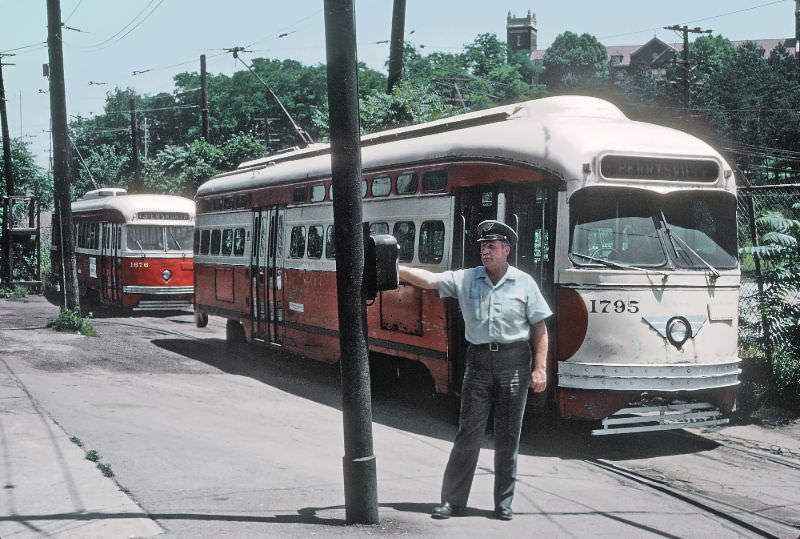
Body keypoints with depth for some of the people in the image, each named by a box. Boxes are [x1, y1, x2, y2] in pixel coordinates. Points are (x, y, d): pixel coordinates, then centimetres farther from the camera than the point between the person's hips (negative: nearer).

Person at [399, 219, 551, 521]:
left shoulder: (523, 283, 2)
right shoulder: (466, 279, 4)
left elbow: (540, 327, 3)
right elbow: (428, 279, -6)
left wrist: (540, 369, -4)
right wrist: (395, 268, -21)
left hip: (513, 363, -1)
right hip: (478, 361, 1)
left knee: (508, 437, 6)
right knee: (468, 433, 1)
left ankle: (504, 502, 17)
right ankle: (452, 501, 8)